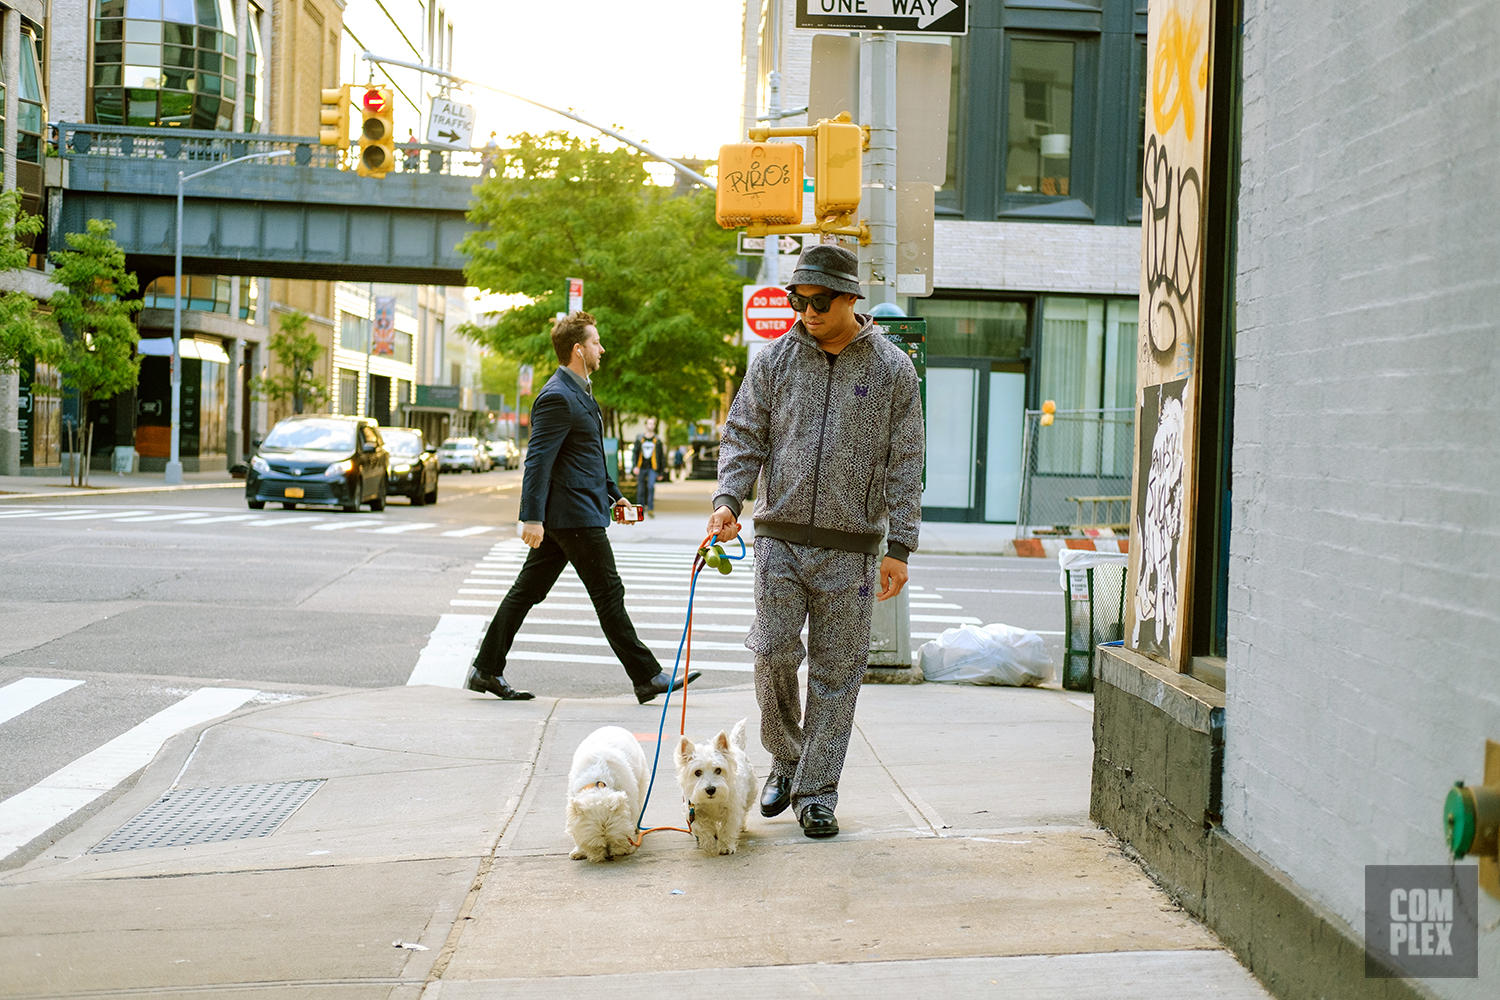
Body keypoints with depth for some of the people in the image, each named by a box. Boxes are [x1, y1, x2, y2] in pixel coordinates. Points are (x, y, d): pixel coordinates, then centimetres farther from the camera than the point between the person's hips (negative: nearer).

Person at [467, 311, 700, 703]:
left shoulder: (579, 392, 18)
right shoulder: (557, 397, -16)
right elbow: (538, 460, -20)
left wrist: (613, 494, 25)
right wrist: (532, 517, -24)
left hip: (564, 514, 10)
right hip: (574, 514, -10)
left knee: (527, 590, 11)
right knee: (609, 595, -3)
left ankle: (486, 670, 15)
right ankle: (647, 678, 5)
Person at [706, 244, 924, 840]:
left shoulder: (891, 370, 2)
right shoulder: (774, 360, 6)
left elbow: (904, 464, 2)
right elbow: (744, 437, 9)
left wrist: (900, 548, -3)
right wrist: (729, 499, -9)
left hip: (851, 547, -1)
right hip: (780, 537, 1)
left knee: (837, 672, 3)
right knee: (773, 653, -5)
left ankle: (817, 792, 13)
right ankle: (785, 757, 20)